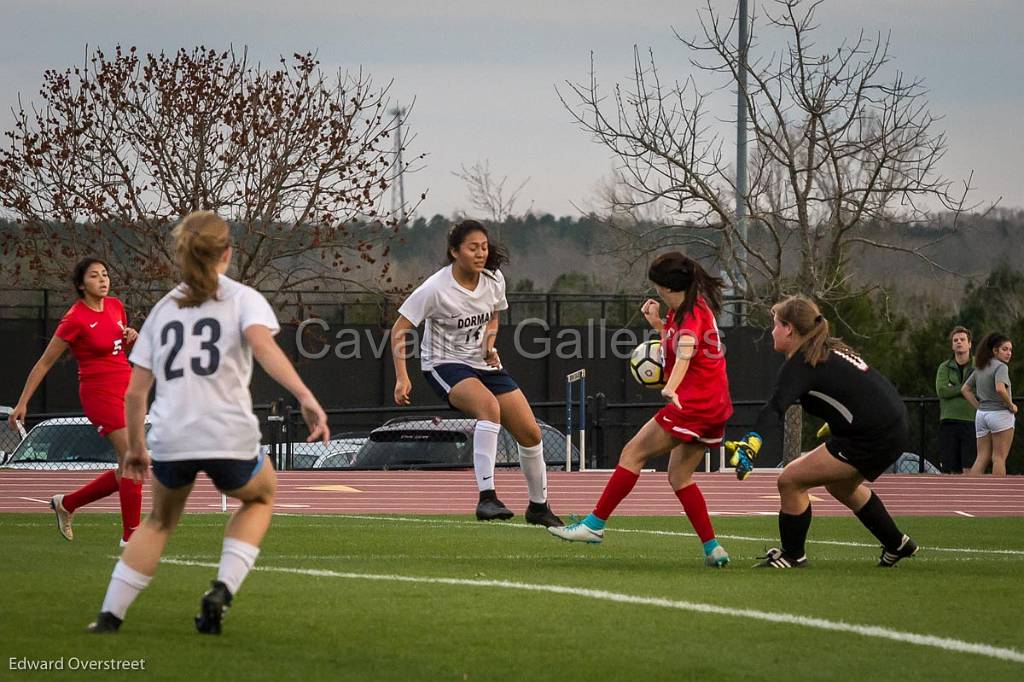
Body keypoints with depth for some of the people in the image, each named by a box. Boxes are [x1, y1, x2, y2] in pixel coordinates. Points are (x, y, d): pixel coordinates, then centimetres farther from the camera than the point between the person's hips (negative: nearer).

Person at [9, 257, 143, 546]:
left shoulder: (115, 306, 7)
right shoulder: (75, 319, -13)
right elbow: (45, 362, -7)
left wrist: (132, 338, 0)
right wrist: (22, 403, -5)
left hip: (127, 389, 8)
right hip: (99, 391, -8)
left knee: (127, 471, 8)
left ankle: (66, 503, 26)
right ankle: (131, 535, -10)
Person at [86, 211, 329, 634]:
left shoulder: (163, 308, 18)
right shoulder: (242, 298, 7)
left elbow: (135, 392, 15)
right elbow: (262, 344, -16)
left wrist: (135, 447, 28)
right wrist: (305, 397, -25)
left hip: (170, 440, 3)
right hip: (230, 438, -3)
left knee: (160, 519, 30)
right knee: (260, 497, 29)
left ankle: (110, 614, 20)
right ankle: (222, 589, 10)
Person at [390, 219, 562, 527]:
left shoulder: (494, 280, -3)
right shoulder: (435, 289, -19)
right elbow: (399, 329, -14)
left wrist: (489, 345, -2)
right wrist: (402, 378, -23)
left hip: (483, 363, 6)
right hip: (445, 365, -6)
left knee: (531, 433, -1)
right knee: (489, 404, -37)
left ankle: (539, 507, 21)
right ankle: (486, 497, -40)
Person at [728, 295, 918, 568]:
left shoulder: (800, 364, -13)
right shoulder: (832, 349, 15)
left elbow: (775, 407, -31)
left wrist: (751, 443, -45)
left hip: (872, 438, -10)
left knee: (790, 480, -6)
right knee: (840, 485, 34)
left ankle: (792, 556, 7)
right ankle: (896, 544, 46)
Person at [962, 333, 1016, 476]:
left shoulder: (980, 369, 14)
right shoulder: (1000, 367, -11)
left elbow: (965, 389, 19)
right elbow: (1000, 388, -27)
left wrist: (979, 406, 14)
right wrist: (1011, 405, -13)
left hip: (982, 415, 7)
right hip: (1000, 414, -7)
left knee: (982, 458, 6)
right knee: (999, 458, -2)